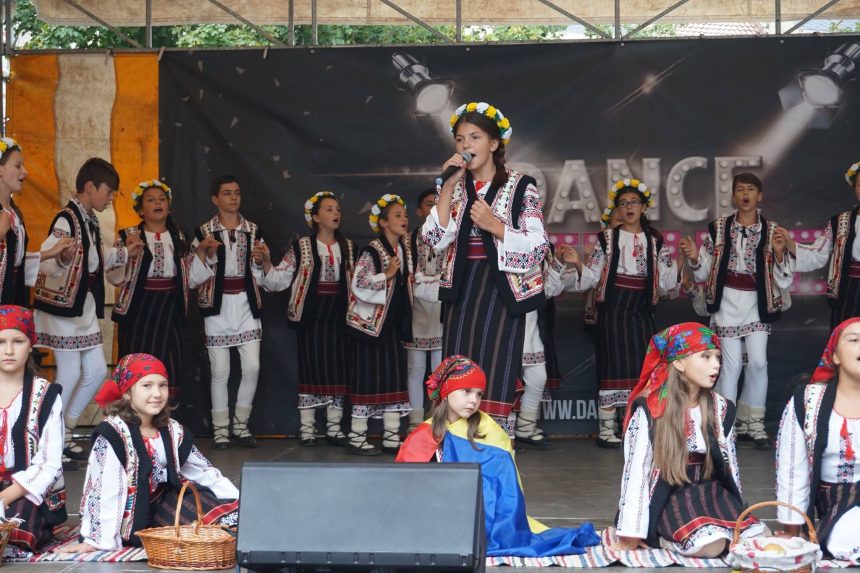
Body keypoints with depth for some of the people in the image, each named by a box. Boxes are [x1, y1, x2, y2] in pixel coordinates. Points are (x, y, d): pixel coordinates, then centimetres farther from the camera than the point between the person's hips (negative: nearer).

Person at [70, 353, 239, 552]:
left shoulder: (172, 431, 5)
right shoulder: (113, 433, -15)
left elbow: (204, 472, 11)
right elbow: (105, 489, -20)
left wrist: (241, 504, 6)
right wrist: (98, 541, -22)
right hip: (133, 519, -7)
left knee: (235, 513, -6)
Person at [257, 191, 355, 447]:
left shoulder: (349, 247, 10)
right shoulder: (301, 247, -1)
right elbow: (279, 280, -4)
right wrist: (266, 261, -17)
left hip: (338, 314, 3)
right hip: (311, 314, -3)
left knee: (338, 366, 5)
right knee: (311, 366, 0)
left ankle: (334, 426, 14)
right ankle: (307, 428, 8)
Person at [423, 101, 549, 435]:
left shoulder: (521, 187, -1)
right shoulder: (452, 187, 11)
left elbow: (538, 248, -7)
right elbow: (436, 240, -2)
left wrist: (494, 225, -17)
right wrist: (448, 187, -7)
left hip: (501, 291, -4)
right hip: (461, 291, 4)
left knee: (494, 382, -8)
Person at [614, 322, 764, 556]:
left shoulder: (720, 408, 4)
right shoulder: (649, 410, -11)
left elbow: (729, 461, 14)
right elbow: (636, 470, -11)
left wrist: (735, 511, 16)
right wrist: (631, 536, -12)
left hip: (712, 493, 6)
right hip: (669, 499, -6)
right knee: (711, 545, -30)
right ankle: (662, 537, -2)